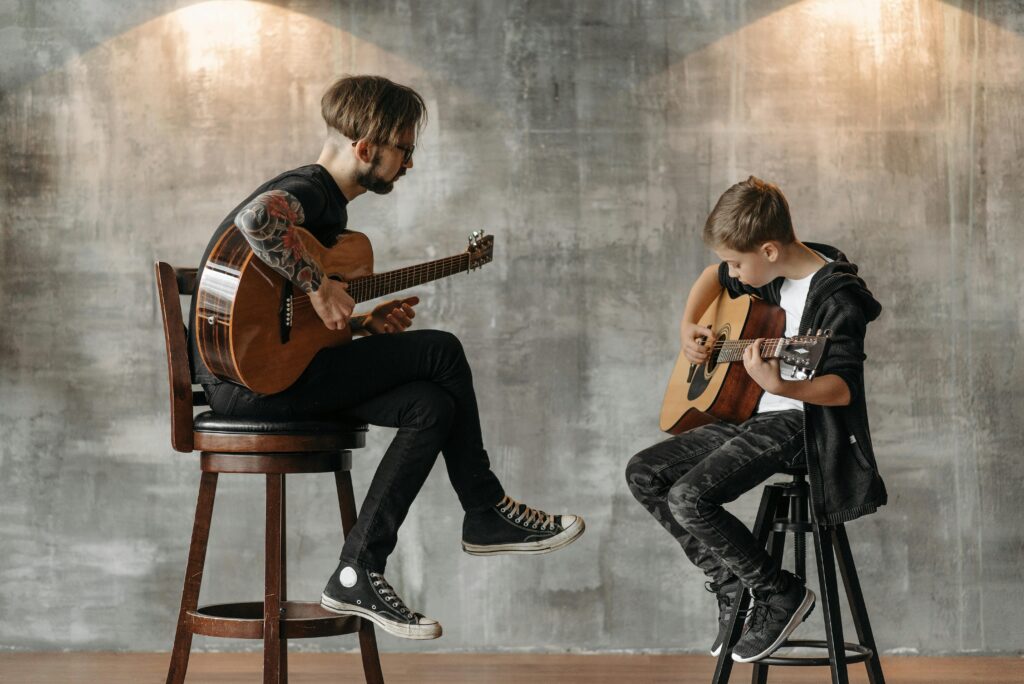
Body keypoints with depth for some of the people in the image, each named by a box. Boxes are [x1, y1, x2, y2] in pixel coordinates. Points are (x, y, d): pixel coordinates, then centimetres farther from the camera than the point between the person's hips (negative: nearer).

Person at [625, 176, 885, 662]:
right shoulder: (772, 274, 7)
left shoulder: (836, 296, -19)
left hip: (796, 422, -10)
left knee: (689, 497, -26)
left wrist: (780, 386, -41)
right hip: (752, 416, 10)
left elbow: (844, 388, -24)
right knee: (644, 474, 3)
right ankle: (731, 586, 5)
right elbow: (713, 277, 28)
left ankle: (781, 595, -8)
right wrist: (689, 325, 11)